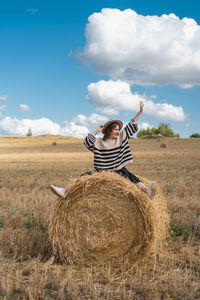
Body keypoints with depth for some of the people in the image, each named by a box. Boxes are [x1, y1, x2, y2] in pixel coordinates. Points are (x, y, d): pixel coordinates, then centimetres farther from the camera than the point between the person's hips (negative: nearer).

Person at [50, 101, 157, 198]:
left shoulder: (122, 137, 10)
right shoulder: (99, 142, 6)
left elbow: (132, 126, 9)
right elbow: (87, 142, -7)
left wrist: (140, 111, 5)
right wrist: (97, 131, -3)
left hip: (119, 170, 0)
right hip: (102, 170, 0)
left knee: (130, 175, -29)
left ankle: (147, 191, -50)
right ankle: (65, 191, -27)